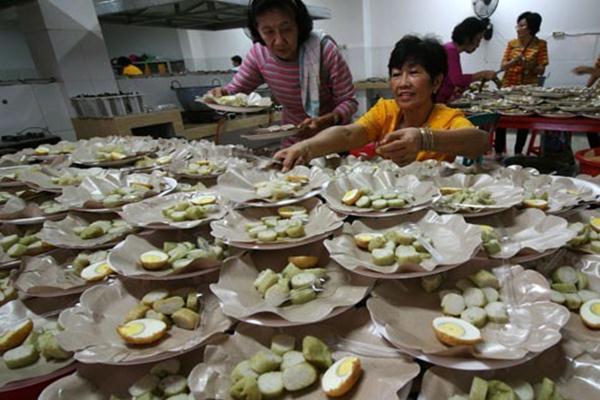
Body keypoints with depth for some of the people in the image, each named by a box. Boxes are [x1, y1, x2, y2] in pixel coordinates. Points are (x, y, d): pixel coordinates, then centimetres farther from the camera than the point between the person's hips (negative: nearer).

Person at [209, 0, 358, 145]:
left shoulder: (325, 50, -21)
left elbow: (349, 101, -18)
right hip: (293, 140, 0)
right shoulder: (258, 53, -10)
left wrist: (324, 122, -37)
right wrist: (221, 94, -25)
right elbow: (234, 89, -2)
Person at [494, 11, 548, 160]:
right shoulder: (511, 43, 5)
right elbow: (503, 66, 0)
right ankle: (498, 151, -1)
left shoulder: (540, 44, 0)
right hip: (508, 86, 1)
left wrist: (529, 66, -23)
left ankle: (518, 152, 13)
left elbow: (541, 70, -4)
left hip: (528, 87, -1)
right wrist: (514, 61, -20)